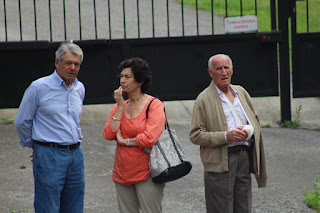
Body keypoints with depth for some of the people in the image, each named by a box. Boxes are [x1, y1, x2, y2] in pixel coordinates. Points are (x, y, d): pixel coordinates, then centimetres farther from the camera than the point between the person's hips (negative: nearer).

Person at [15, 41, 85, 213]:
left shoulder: (80, 88, 12)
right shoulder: (39, 87, -7)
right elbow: (22, 122, 1)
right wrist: (35, 146, 11)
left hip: (76, 154, 6)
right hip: (49, 156, -6)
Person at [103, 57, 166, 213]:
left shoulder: (154, 105, -7)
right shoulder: (119, 106, 10)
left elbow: (149, 139, -19)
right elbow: (108, 135, -4)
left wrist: (124, 141, -6)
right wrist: (119, 107, -6)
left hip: (146, 174, -5)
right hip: (122, 174, 6)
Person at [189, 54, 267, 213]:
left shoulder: (241, 92, 15)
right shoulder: (204, 99, -3)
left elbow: (255, 120, 26)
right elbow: (195, 135, -8)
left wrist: (248, 131, 4)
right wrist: (226, 136, -17)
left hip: (244, 158, 5)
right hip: (220, 162, -5)